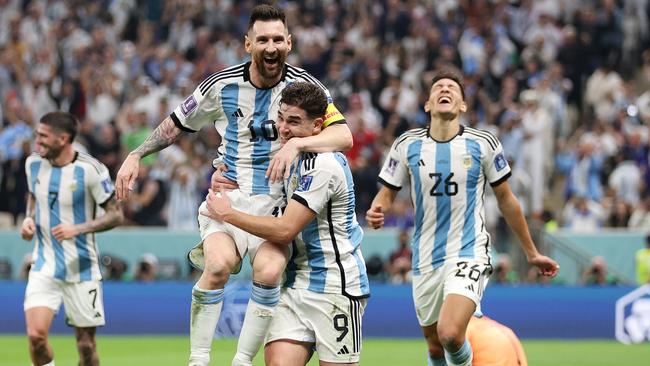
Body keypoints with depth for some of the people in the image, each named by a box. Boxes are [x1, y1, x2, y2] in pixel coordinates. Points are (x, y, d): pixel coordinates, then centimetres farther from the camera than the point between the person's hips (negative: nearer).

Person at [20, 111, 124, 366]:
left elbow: (116, 215, -8)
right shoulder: (33, 163, 2)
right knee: (35, 334, -15)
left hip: (81, 268, -3)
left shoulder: (90, 170, -13)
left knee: (85, 343, 3)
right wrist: (29, 219, 2)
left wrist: (78, 229, -22)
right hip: (44, 266, 3)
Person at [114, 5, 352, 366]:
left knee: (269, 270, -28)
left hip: (277, 203, 0)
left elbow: (344, 136, -17)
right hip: (228, 194, 0)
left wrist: (296, 143, -32)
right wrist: (135, 155, 6)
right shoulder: (222, 85, 0)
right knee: (218, 263, -28)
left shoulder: (304, 86, -4)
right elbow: (175, 125, 15)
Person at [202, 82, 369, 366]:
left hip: (335, 288, -8)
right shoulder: (298, 157, 13)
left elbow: (284, 230, -20)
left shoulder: (323, 165, -18)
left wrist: (227, 214, -8)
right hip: (297, 285, 8)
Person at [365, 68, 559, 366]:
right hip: (425, 260, 3)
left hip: (469, 254, -3)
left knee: (450, 333, -25)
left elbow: (506, 200, 7)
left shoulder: (483, 144, -3)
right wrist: (375, 212, -16)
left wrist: (531, 253, 13)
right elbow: (387, 192, 9)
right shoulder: (407, 145, 0)